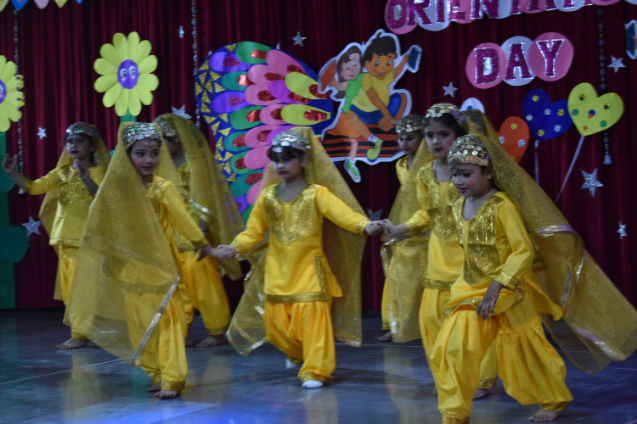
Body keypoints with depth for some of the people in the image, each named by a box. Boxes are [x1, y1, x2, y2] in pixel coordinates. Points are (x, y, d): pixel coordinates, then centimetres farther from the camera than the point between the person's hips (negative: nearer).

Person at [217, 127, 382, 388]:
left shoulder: (316, 193, -6)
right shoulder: (268, 195, 7)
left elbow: (342, 212, -21)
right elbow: (254, 230, 10)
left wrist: (365, 225, -39)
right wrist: (236, 248, -7)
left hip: (308, 268, -4)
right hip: (277, 269, 4)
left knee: (311, 316, -11)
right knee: (275, 320, 8)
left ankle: (315, 370, 2)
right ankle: (297, 353, 38)